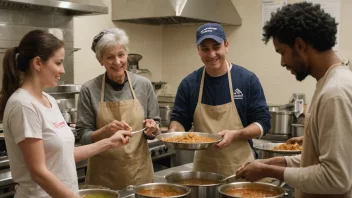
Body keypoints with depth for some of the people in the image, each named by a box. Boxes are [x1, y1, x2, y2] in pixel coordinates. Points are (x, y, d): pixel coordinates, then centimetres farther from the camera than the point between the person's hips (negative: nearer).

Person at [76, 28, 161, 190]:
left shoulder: (144, 85, -2)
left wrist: (152, 128, -14)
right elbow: (83, 136, -5)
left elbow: (155, 126, 7)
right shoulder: (89, 90, -8)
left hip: (139, 170, 2)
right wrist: (105, 131, -23)